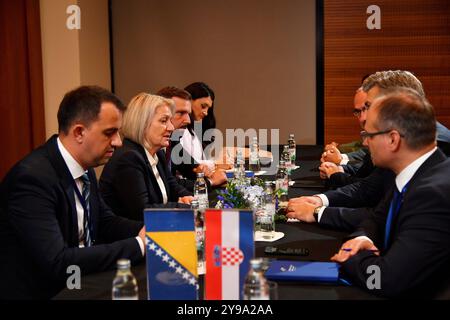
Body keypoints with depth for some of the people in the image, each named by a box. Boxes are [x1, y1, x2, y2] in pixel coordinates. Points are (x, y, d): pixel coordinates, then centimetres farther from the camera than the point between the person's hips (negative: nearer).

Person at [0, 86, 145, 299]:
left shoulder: (84, 165, 1)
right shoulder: (32, 178, -24)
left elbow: (105, 222, 11)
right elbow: (57, 263, -29)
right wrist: (138, 245, -25)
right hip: (38, 292, -7)